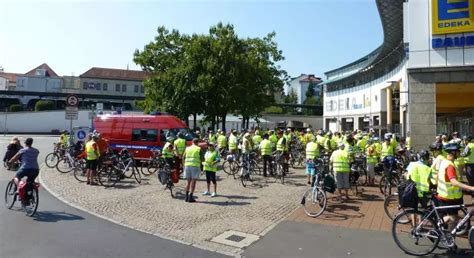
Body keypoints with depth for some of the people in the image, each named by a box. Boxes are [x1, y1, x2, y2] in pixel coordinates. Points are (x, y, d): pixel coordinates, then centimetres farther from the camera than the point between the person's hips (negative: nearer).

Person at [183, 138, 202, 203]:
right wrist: (200, 165, 12)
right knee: (193, 181, 0)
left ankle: (187, 197, 12)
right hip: (195, 166, -4)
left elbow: (183, 157, 12)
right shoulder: (199, 149, 0)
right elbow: (201, 158, -3)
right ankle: (190, 197, -2)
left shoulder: (187, 148, 12)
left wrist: (184, 165, 20)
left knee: (188, 181, 11)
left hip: (187, 165, 4)